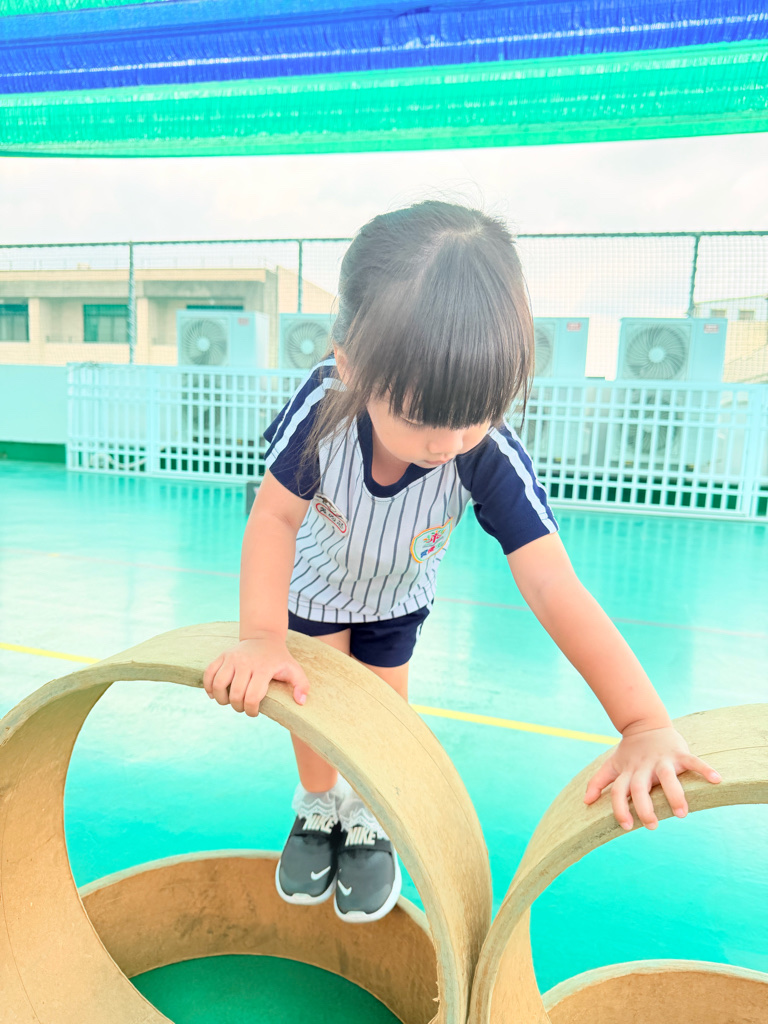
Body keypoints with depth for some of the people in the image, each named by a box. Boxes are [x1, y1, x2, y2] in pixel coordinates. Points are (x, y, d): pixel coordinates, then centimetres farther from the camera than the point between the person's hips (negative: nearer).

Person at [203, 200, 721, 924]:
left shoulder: (492, 457, -40)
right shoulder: (323, 406, -40)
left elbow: (554, 587, -42)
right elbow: (275, 518, -29)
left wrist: (647, 725, -48)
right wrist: (260, 638, -39)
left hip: (397, 594, 0)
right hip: (312, 580, 0)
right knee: (312, 697, 10)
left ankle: (369, 821, 43)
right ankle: (318, 807, 43)